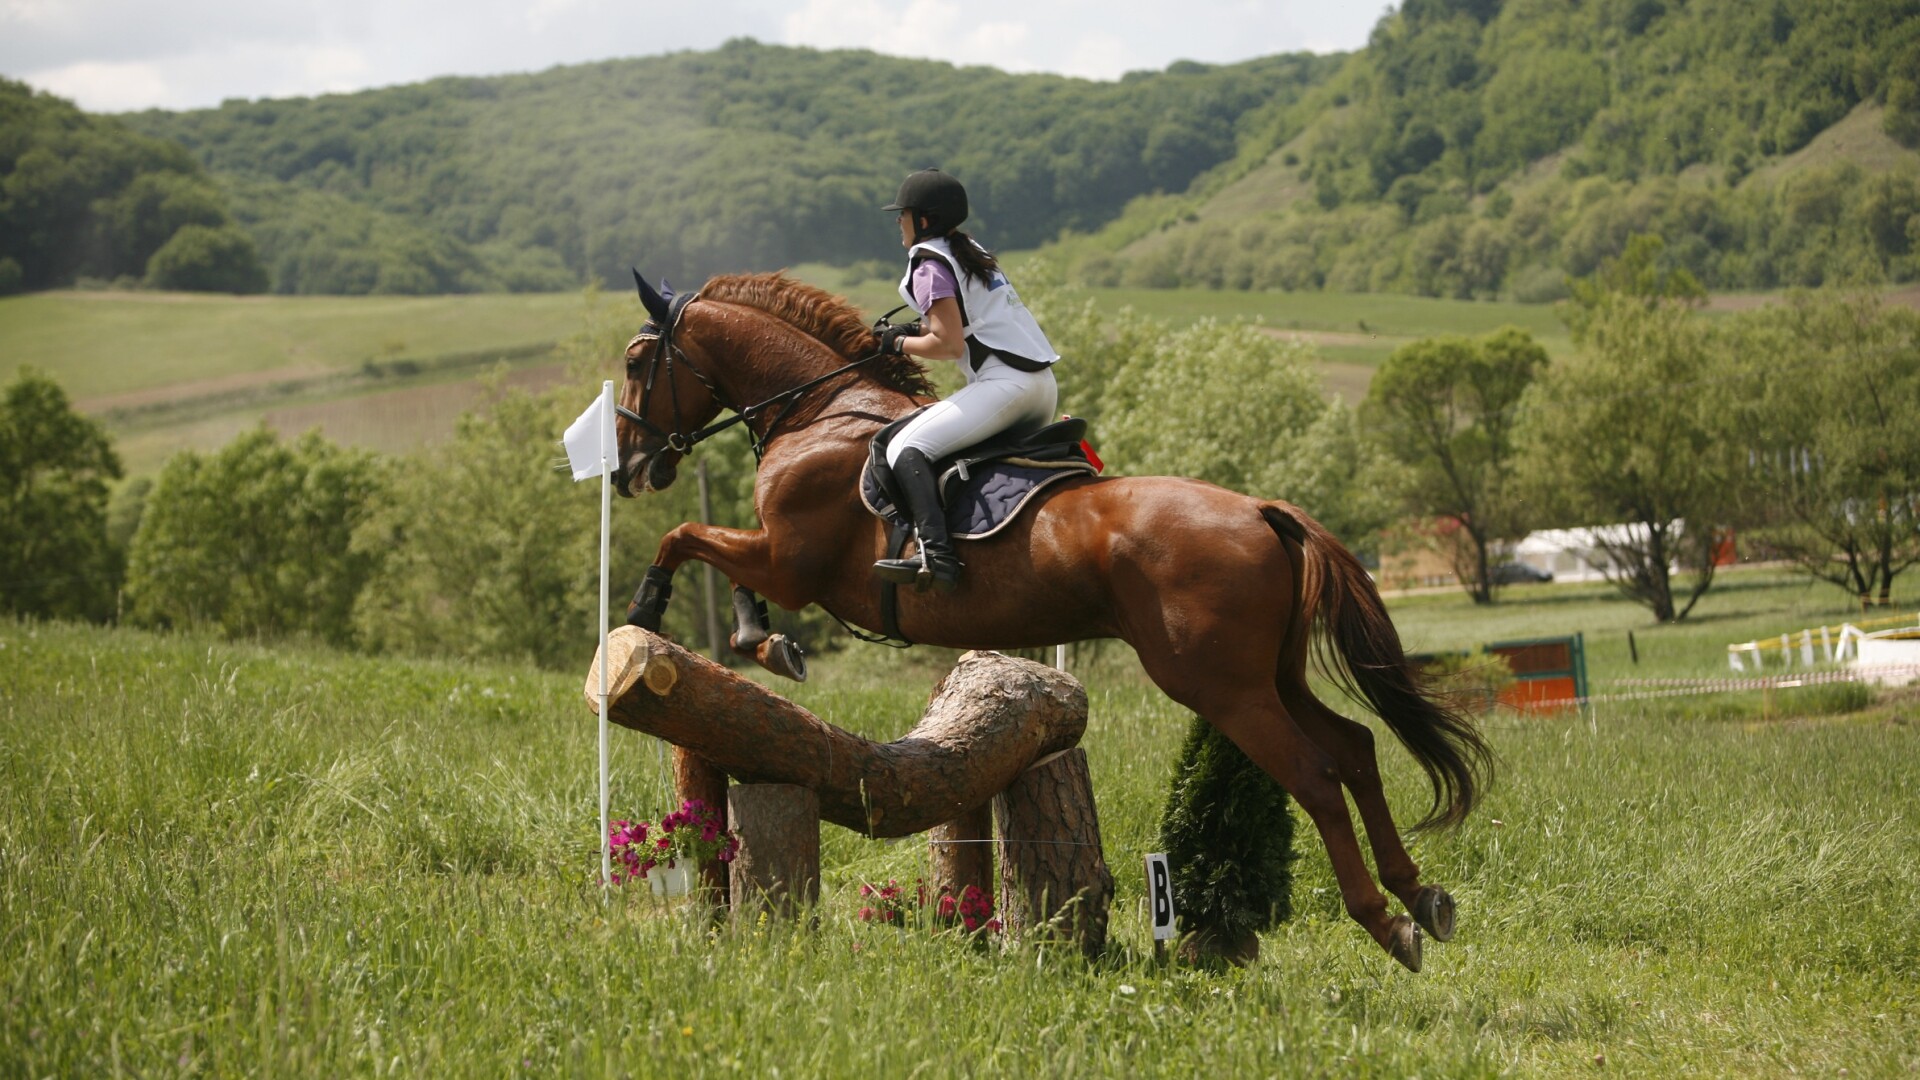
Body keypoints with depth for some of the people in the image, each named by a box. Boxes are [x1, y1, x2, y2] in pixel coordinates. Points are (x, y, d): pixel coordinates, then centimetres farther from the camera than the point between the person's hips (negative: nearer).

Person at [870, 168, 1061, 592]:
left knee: (906, 447, -15)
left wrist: (901, 343, 2)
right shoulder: (973, 252, 21)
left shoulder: (931, 264, -5)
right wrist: (919, 330, 19)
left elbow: (950, 345, -13)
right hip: (1045, 386, 10)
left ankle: (936, 553, -32)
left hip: (1005, 382, -10)